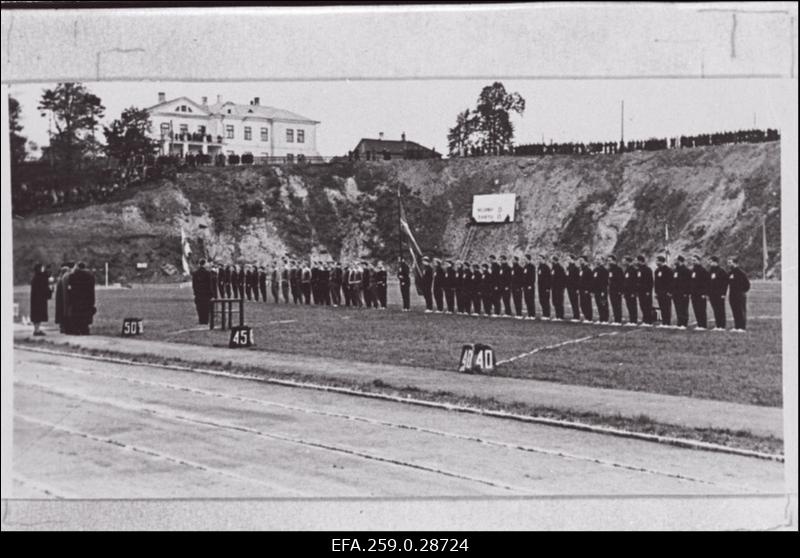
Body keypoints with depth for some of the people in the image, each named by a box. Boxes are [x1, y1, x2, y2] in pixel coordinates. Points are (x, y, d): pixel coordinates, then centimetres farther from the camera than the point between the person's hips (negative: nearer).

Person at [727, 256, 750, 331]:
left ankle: (742, 327, -4)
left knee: (742, 311, -4)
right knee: (735, 312, 8)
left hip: (740, 295, -7)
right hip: (732, 295, 7)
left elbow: (747, 283, -8)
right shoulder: (729, 273, 11)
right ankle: (736, 327, 12)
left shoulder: (740, 272, -10)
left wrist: (743, 291, -5)